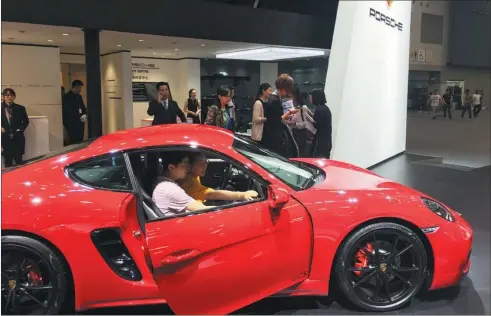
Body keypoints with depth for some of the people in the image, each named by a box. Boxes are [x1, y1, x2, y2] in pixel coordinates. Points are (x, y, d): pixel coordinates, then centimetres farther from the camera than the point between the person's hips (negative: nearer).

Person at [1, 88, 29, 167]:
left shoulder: (20, 108, 4)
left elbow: (26, 121, 12)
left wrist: (20, 130, -1)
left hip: (17, 139, 0)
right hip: (5, 139, 0)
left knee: (19, 162, 3)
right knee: (8, 163, 7)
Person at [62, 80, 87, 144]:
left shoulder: (79, 96, 16)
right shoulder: (67, 97, -7)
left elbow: (83, 107, 21)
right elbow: (67, 111, -13)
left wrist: (84, 115, 0)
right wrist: (79, 116, -15)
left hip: (80, 122, 7)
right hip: (71, 123, -7)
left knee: (80, 140, 4)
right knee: (74, 141, -10)